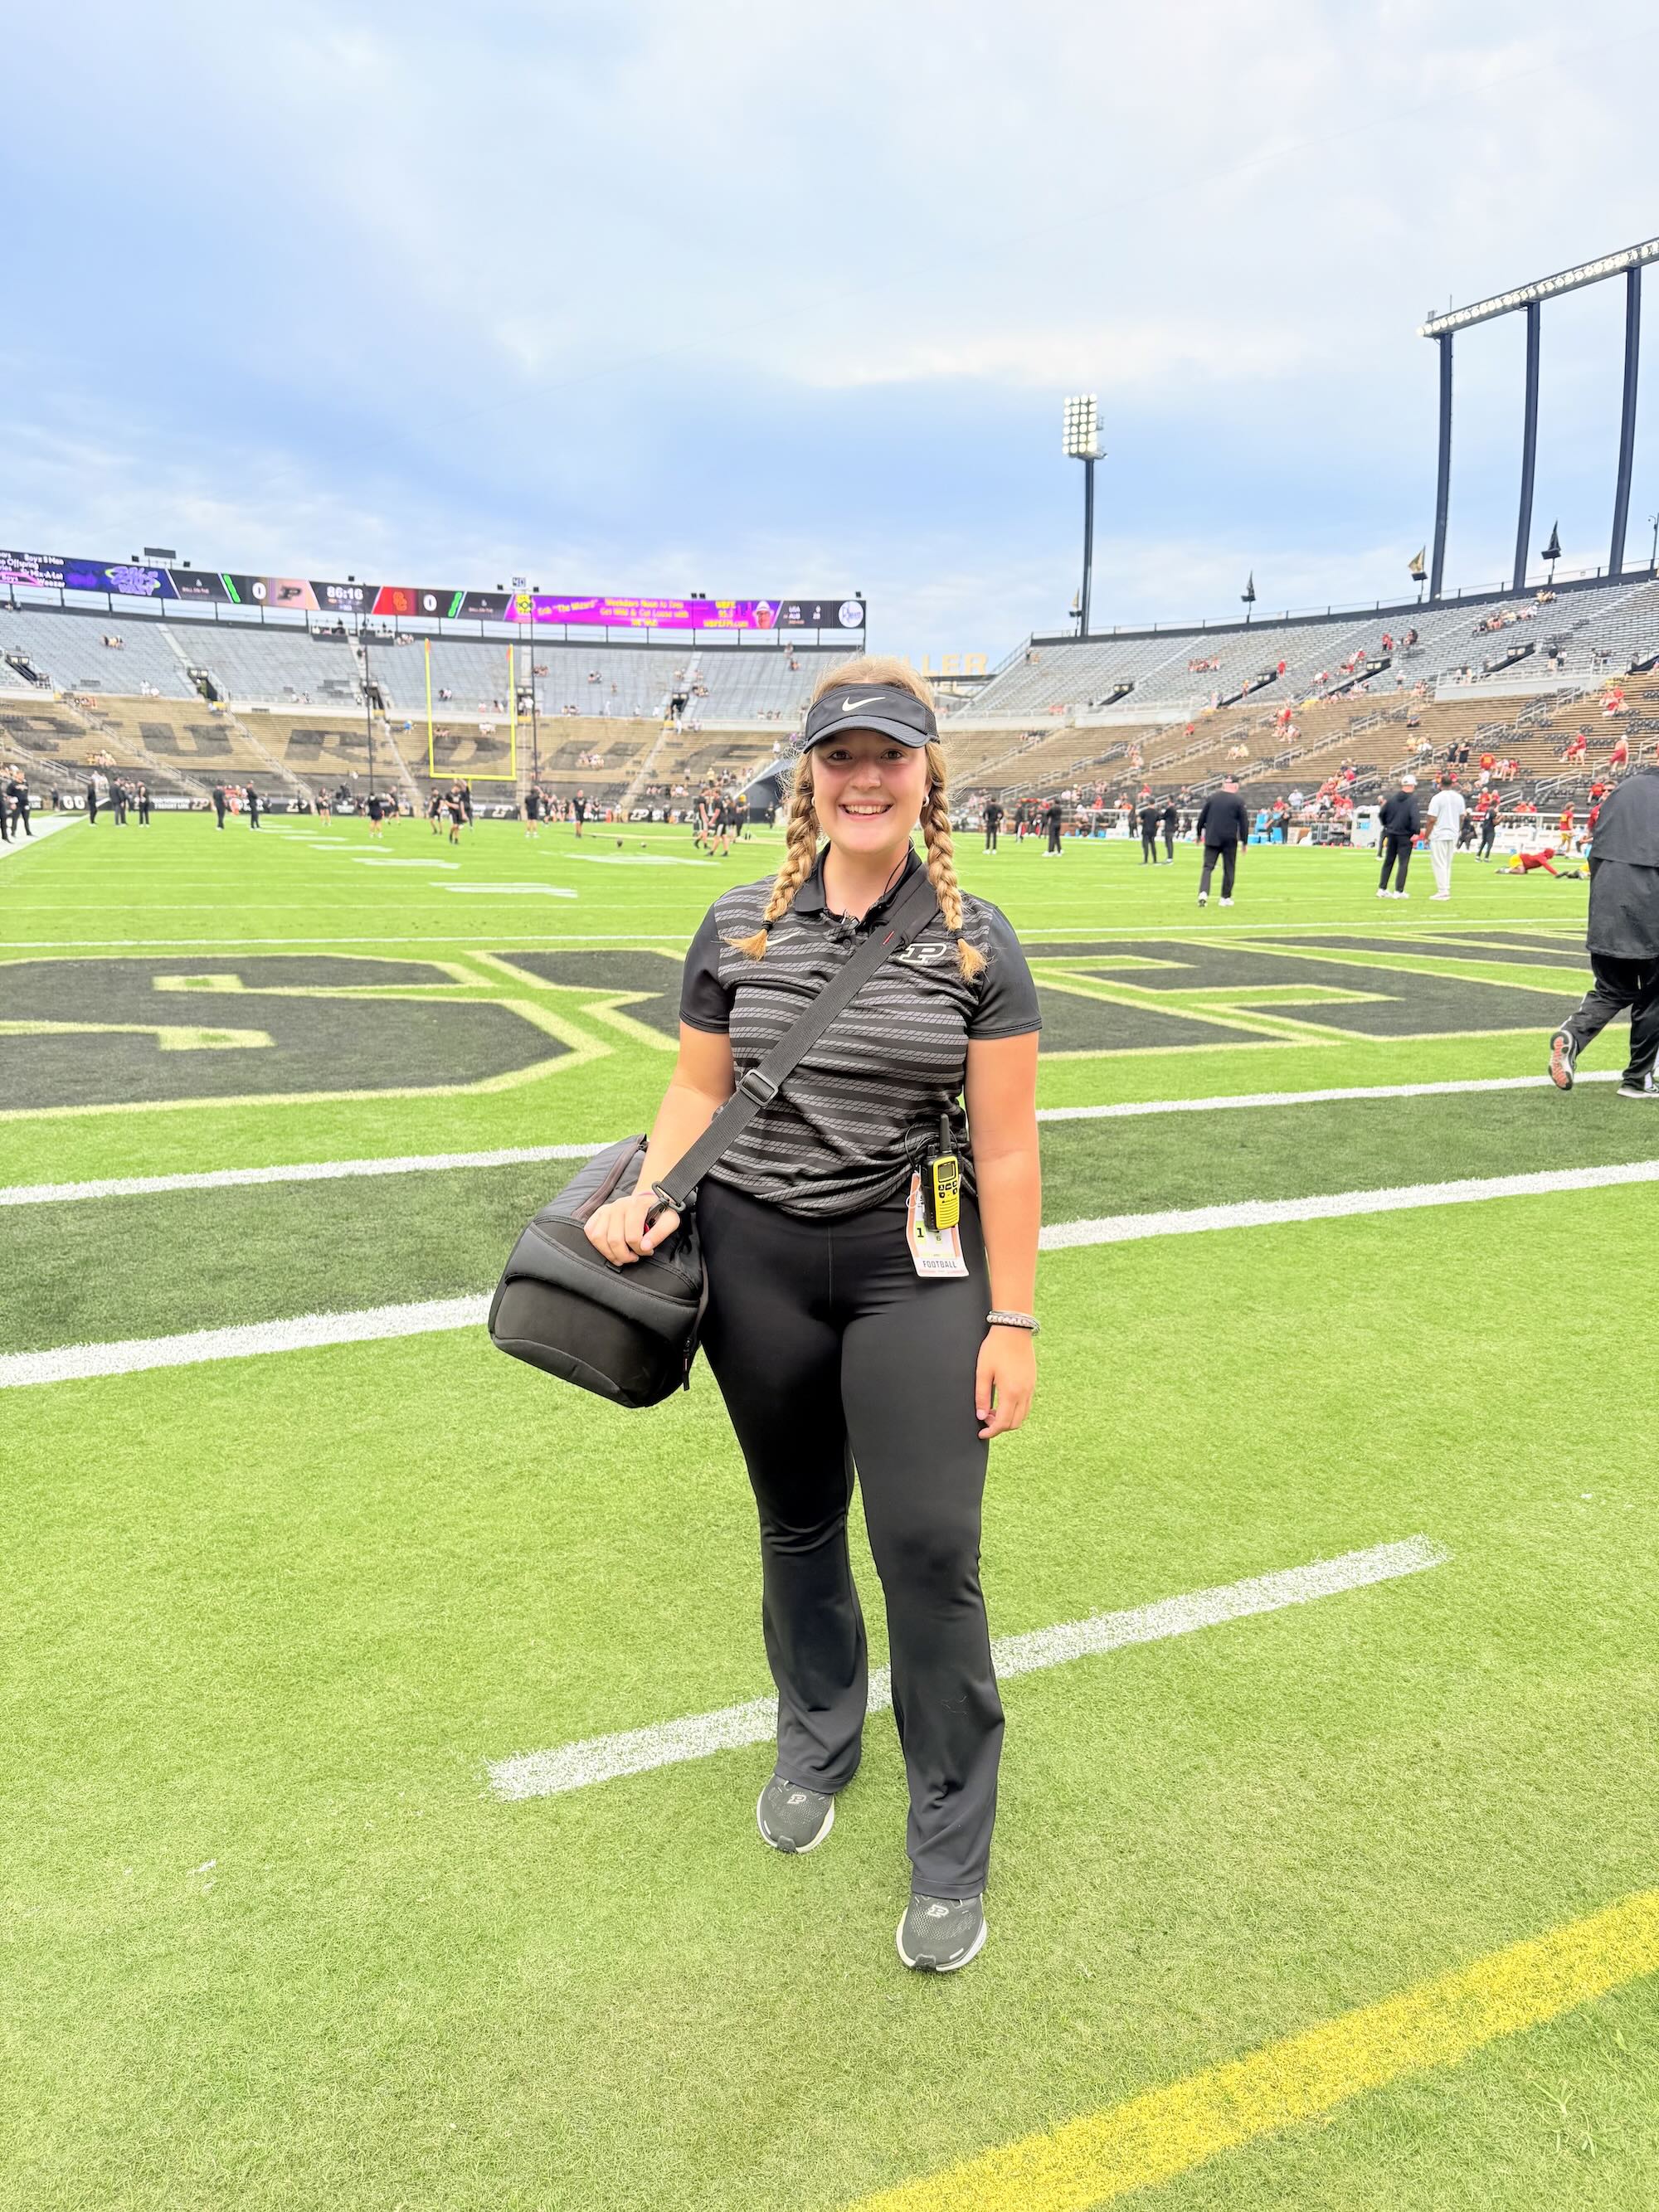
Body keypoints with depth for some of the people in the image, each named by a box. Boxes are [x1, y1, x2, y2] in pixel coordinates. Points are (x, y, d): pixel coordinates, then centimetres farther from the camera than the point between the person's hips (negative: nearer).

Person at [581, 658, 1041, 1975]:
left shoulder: (975, 943, -4)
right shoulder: (741, 927, 2)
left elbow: (1005, 1147, -4)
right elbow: (701, 1091, 9)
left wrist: (1013, 1320, -6)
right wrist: (648, 1196, -10)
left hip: (918, 1269, -2)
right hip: (758, 1259, 2)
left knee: (930, 1547, -4)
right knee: (798, 1526, 17)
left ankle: (952, 1852, 18)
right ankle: (817, 1743, 45)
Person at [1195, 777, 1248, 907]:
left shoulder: (1212, 797, 4)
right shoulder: (1238, 801, -3)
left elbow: (1202, 817, 7)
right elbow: (1244, 822, -3)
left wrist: (1199, 834, 19)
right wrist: (1244, 841, 5)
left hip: (1211, 839, 2)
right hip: (1230, 840, -2)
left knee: (1207, 867, 0)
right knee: (1229, 869, 10)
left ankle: (1203, 893, -21)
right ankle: (1225, 898, 13)